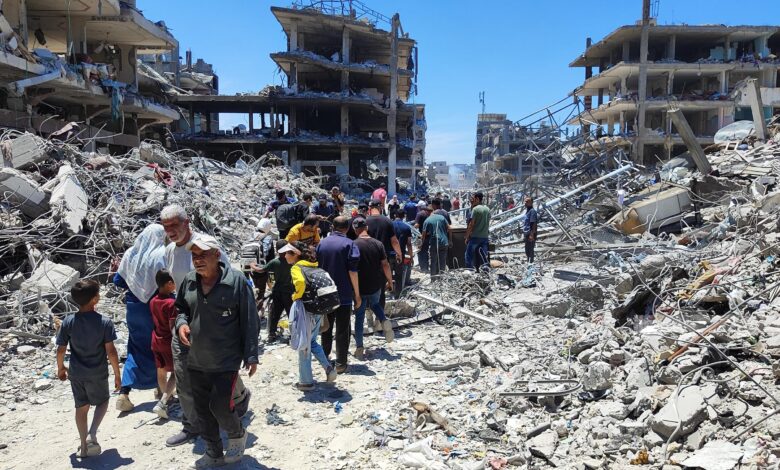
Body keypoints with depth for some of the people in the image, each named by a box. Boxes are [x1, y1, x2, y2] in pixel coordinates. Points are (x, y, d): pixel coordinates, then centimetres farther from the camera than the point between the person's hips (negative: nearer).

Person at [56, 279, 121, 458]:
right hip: (98, 373, -3)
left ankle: (84, 446, 25)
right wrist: (117, 374, -6)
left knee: (81, 407, 17)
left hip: (76, 373, 3)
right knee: (102, 402, 19)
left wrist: (60, 368, 17)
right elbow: (111, 352, -16)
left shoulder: (68, 322, -9)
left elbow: (61, 349, -2)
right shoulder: (104, 322, -18)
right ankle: (92, 435, -1)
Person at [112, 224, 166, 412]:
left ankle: (124, 393, 4)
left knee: (136, 349, 14)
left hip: (134, 307, 4)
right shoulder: (162, 254, -13)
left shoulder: (130, 253, 0)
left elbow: (118, 281, 5)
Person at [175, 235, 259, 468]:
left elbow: (249, 321, -11)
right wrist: (181, 323, -6)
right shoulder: (188, 281, 0)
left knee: (220, 406, -5)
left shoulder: (236, 280, -15)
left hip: (226, 361, -6)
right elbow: (180, 308, 18)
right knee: (202, 410, 14)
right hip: (196, 361, 6)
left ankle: (237, 435, 28)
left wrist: (251, 355, -10)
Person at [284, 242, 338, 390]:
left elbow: (300, 282, -32)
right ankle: (328, 368, 14)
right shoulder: (314, 265, 11)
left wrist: (296, 296, -16)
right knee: (312, 341, 25)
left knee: (303, 346, 7)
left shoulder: (296, 268, -12)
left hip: (305, 308, -7)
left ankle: (306, 382, 16)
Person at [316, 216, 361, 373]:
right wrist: (357, 294, -7)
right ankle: (340, 363, 5)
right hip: (344, 295, -4)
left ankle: (325, 357, 30)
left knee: (326, 327, 18)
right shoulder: (349, 244, -9)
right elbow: (352, 272, -13)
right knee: (342, 330, 3)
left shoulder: (322, 243, 4)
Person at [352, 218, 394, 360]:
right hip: (376, 286, 3)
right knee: (375, 304, 31)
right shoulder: (378, 244, -4)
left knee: (359, 317, 8)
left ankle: (359, 348, 9)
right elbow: (385, 265, -2)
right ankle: (384, 321, 2)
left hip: (360, 287, -3)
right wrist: (390, 281, 12)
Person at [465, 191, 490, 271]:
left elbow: (471, 224, -12)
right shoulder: (487, 209, 10)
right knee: (483, 258, 9)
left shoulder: (475, 209, -12)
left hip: (475, 237, -7)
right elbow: (488, 223, 14)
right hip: (485, 237, 7)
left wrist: (467, 237, -7)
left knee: (469, 257, 1)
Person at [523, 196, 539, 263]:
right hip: (526, 233, 10)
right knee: (527, 250, 17)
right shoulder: (527, 210, 15)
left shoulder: (532, 211, -14)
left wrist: (531, 235, -23)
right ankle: (528, 262, 27)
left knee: (530, 250, -4)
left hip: (530, 234, -10)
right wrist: (524, 234, 20)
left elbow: (533, 223, -19)